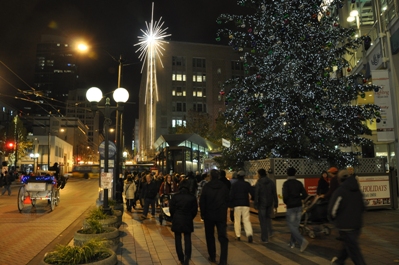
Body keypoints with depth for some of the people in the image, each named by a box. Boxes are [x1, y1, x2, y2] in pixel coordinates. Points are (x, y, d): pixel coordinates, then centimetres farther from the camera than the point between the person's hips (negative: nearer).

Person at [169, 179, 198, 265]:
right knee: (187, 239, 6)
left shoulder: (175, 196, -7)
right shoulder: (192, 197, -5)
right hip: (188, 220, 0)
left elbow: (171, 209, -2)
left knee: (178, 239, 11)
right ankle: (187, 257, -11)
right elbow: (195, 210, 1)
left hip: (177, 220, 0)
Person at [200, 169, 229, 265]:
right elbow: (227, 200, 5)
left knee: (210, 236, 15)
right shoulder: (224, 186, -1)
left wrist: (202, 213, 5)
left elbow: (202, 202, -6)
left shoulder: (206, 186, -8)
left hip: (209, 215, -1)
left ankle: (212, 257, 22)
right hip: (221, 215, 1)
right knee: (223, 237, 1)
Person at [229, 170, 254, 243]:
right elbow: (252, 194, -1)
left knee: (237, 220, 9)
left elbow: (231, 196, -5)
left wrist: (230, 205, 1)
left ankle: (238, 235, 10)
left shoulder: (234, 185, -2)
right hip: (245, 204, 1)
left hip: (237, 205, -1)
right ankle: (249, 234, -17)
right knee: (246, 220, 1)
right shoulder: (247, 184, 2)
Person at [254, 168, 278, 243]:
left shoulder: (258, 183, -10)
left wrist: (256, 206, -9)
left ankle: (264, 238, 5)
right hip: (270, 203, 4)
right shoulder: (271, 182, 4)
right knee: (268, 217, 26)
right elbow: (275, 194, 4)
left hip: (262, 204, -4)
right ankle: (270, 231, 15)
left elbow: (256, 195, -13)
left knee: (263, 221, 2)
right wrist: (275, 205, 8)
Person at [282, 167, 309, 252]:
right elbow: (305, 195, 2)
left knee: (291, 226, -1)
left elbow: (285, 195, -19)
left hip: (291, 207, -6)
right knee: (296, 225, 15)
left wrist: (285, 202, 1)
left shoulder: (286, 183, -10)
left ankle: (302, 241, -18)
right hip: (299, 206, 6)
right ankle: (292, 242, 24)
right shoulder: (299, 183, 4)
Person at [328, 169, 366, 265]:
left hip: (345, 225, -8)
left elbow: (333, 208, -18)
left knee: (354, 249, 0)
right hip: (357, 224, 8)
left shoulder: (340, 191, -17)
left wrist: (333, 218, 1)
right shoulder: (358, 191, 6)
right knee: (348, 244, 23)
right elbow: (363, 207, 15)